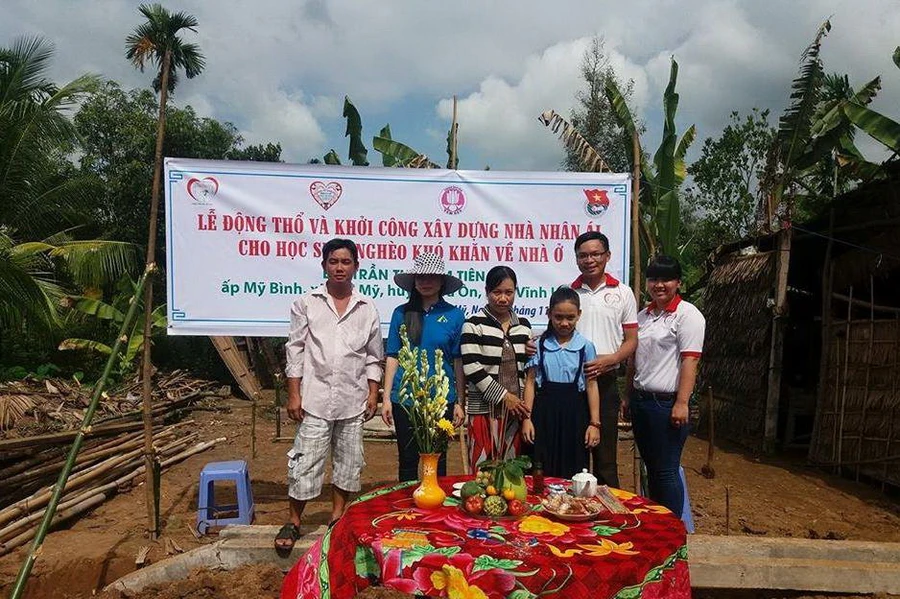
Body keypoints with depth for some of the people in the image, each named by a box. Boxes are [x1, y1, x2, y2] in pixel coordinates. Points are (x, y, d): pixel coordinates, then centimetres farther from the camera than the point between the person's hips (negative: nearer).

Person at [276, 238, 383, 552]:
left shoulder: (367, 308, 5)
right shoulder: (306, 302, 1)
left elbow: (374, 355, 9)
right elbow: (295, 350, 1)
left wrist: (373, 393, 3)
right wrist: (294, 394, -4)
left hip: (353, 400, 2)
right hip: (315, 397, -2)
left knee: (348, 460, 11)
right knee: (305, 461, 1)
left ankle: (338, 516, 28)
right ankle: (294, 522, 18)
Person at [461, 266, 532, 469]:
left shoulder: (523, 325, 12)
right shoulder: (474, 324, -4)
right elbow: (472, 368, -12)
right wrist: (504, 396, -12)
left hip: (516, 408, 4)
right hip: (484, 408, -4)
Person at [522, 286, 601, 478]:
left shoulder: (585, 346, 1)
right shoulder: (539, 344, 1)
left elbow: (591, 385, 1)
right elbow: (530, 382, 2)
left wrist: (595, 423, -1)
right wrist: (527, 418, -2)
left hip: (574, 412, 0)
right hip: (545, 411, 0)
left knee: (573, 473, 7)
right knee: (543, 473, 5)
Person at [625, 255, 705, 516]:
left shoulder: (687, 314, -8)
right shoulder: (644, 316, 14)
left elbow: (690, 361, -16)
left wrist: (682, 403, -22)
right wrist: (629, 396, 17)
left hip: (667, 404, -7)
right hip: (641, 401, 7)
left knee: (666, 471, -1)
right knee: (651, 468, 16)